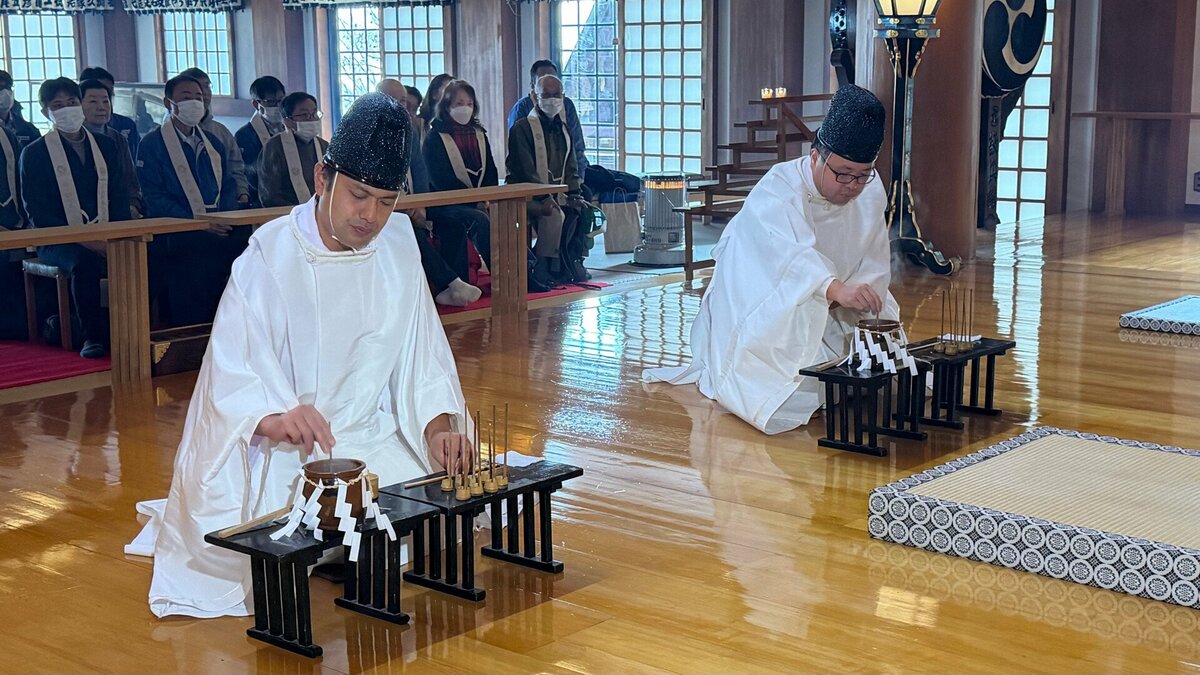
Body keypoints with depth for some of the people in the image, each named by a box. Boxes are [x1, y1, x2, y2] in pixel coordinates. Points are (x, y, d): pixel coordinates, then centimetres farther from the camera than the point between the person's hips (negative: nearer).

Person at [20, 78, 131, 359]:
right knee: (84, 262, -37)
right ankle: (92, 336, -25)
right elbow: (36, 210, -3)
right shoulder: (34, 153, 5)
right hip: (60, 241, -3)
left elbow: (119, 197, 13)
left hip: (105, 239, 3)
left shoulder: (106, 146, 17)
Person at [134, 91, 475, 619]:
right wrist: (274, 418, -44)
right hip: (282, 451, -4)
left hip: (374, 438, 5)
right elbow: (232, 369, -22)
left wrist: (438, 422, -17)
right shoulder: (269, 254, -14)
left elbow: (422, 349, 2)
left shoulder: (396, 241, 2)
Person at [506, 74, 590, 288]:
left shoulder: (562, 129, 17)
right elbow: (526, 171, -15)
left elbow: (571, 168, 15)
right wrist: (545, 198, -27)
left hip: (558, 193, 7)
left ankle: (572, 261, -3)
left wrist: (574, 194, -4)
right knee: (554, 214, -32)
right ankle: (543, 269, -23)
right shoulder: (522, 128, -5)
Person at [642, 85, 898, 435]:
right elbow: (790, 255, -47)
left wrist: (844, 302, -29)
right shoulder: (776, 190, -28)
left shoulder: (871, 190, -7)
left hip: (827, 312, 7)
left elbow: (875, 265, -8)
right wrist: (837, 288, -65)